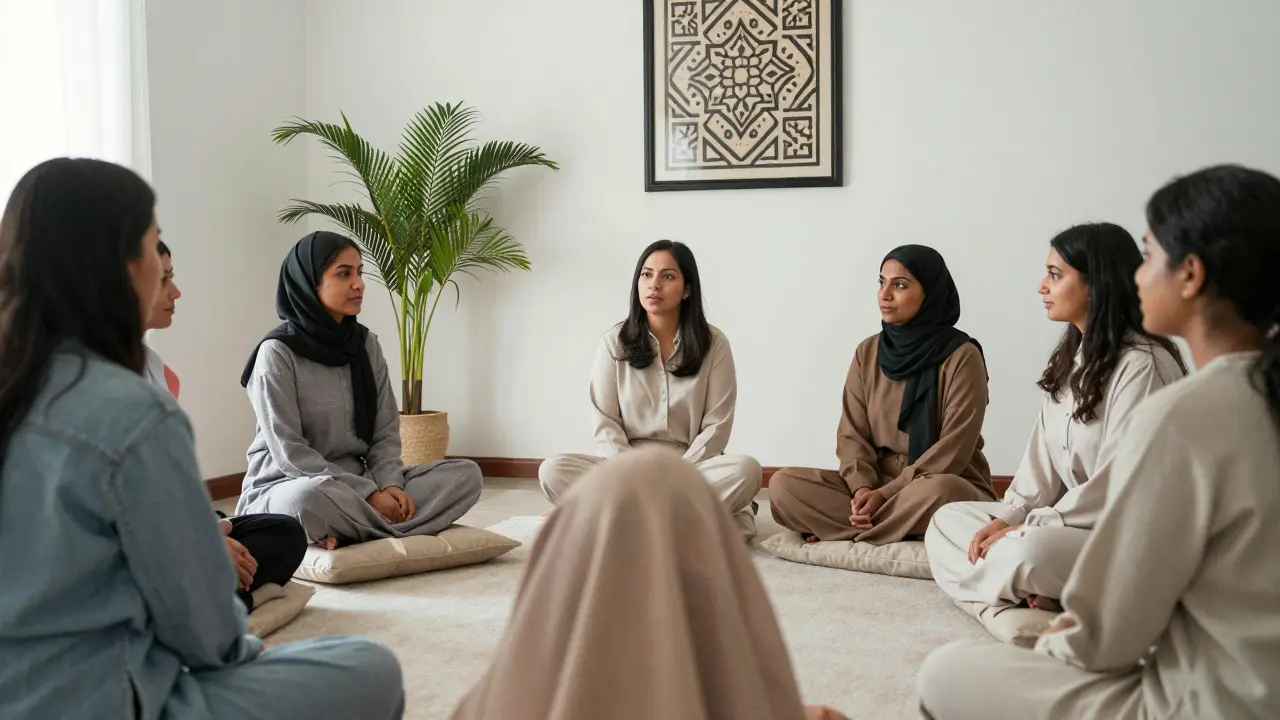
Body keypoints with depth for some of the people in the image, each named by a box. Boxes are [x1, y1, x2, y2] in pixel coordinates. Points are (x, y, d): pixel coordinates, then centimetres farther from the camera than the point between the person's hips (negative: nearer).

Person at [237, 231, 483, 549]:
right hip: (288, 488, -6)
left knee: (466, 474, -12)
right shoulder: (277, 353, -12)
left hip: (356, 485, 7)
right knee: (311, 499, -43)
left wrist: (389, 485, -15)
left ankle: (351, 530, -25)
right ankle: (397, 526, -18)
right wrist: (368, 494, -22)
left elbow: (385, 433, 5)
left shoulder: (366, 344, 6)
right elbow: (289, 452, -17)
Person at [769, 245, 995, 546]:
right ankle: (909, 531, -21)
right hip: (876, 486, 4)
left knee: (936, 493, -41)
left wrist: (886, 493, -22)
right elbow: (852, 434, 1)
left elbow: (953, 450, -16)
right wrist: (863, 487, -18)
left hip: (943, 486, -4)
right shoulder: (868, 352, 5)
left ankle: (844, 536, -17)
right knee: (784, 485, -17)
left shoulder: (962, 357, -10)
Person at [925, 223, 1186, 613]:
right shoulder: (1071, 357, 12)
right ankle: (1030, 591, -16)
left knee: (1030, 550, -38)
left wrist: (1030, 527, -18)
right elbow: (1044, 451, 9)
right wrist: (1009, 517, -4)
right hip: (1074, 522, 10)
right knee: (947, 520, 4)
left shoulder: (1143, 365, -18)